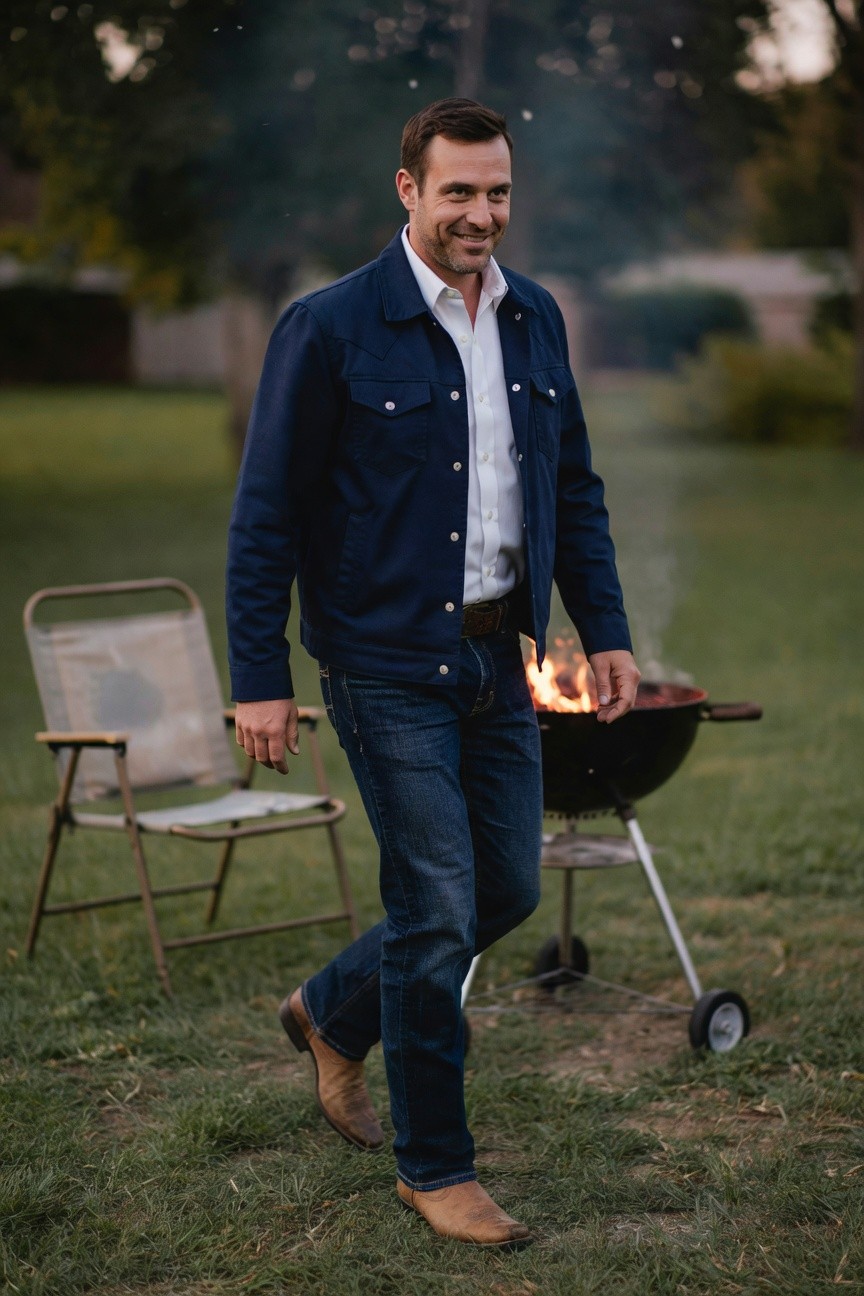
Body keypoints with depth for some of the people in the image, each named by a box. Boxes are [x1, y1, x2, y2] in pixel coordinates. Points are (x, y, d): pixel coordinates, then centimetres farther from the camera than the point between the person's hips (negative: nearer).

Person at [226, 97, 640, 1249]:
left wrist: (605, 629, 8)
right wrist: (259, 679, -12)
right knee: (439, 909, -3)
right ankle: (433, 1166, 14)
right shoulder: (331, 327, -11)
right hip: (389, 665, -6)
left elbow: (574, 487, 15)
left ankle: (333, 1014, 38)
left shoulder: (535, 319, 7)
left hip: (501, 657, 7)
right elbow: (266, 514, -9)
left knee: (509, 888, 13)